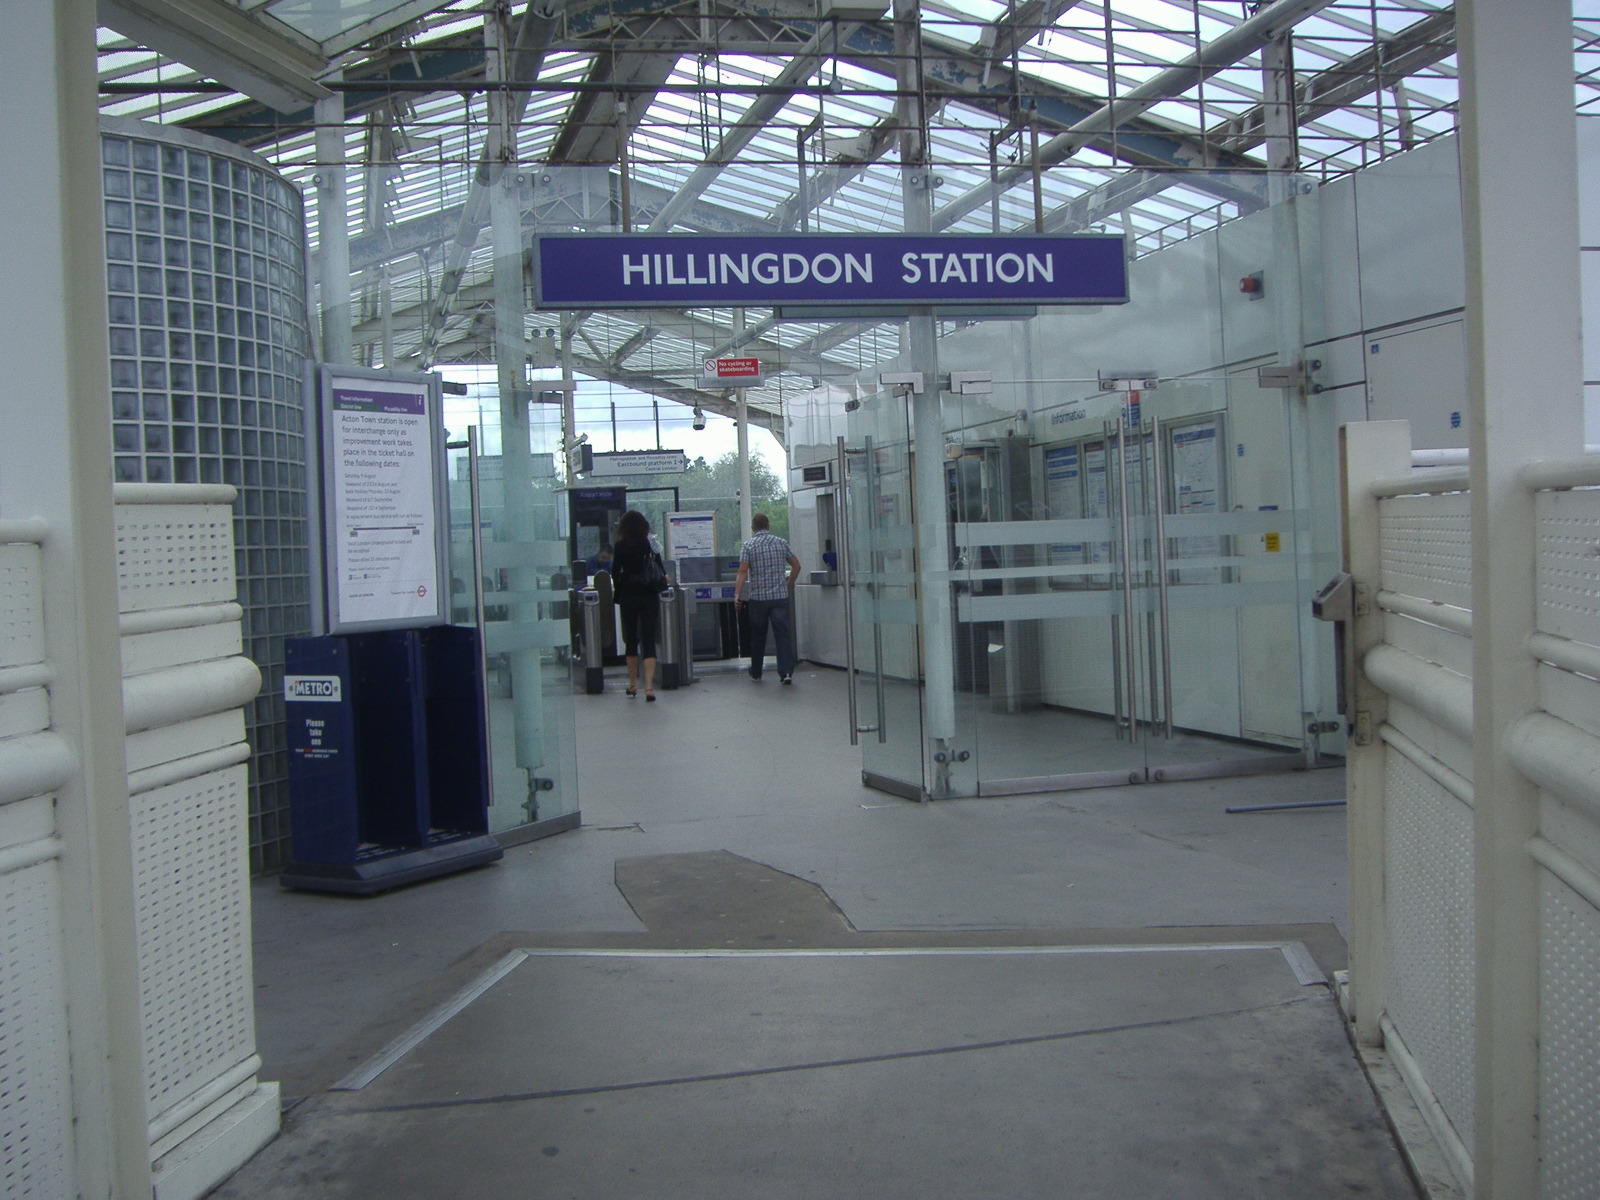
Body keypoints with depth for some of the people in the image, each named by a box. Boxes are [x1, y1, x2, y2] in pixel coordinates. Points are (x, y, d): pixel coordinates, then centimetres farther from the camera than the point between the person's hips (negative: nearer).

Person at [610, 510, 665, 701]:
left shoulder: (620, 546, -3)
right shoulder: (650, 544, 1)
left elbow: (615, 572, -3)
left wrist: (618, 591, 13)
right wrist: (658, 585, 21)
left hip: (628, 597, 0)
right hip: (649, 596, 1)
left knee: (631, 640, 12)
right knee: (649, 640, -1)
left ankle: (633, 685, 19)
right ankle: (649, 686, -12)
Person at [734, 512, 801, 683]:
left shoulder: (749, 546, -3)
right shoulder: (781, 543, 6)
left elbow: (743, 571, -12)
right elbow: (796, 565, 10)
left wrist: (737, 594, -10)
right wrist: (789, 585, 24)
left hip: (758, 597, -1)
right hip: (780, 596, 1)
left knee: (758, 635, 12)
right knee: (782, 633, -2)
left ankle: (756, 672, 23)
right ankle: (786, 671, -14)